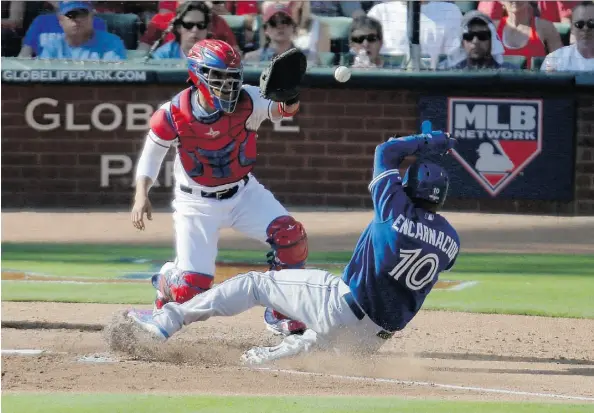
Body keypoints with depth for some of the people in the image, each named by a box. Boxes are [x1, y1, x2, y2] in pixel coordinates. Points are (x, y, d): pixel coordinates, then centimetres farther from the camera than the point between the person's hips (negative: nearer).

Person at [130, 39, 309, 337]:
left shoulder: (246, 102, -18)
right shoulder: (173, 115, -19)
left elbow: (278, 108, -37)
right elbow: (151, 154, -5)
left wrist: (287, 104, -60)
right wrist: (142, 195, -17)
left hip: (244, 194, 2)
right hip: (198, 203, -2)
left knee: (291, 237, -21)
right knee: (190, 287, -10)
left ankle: (279, 313, 1)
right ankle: (165, 284, 31)